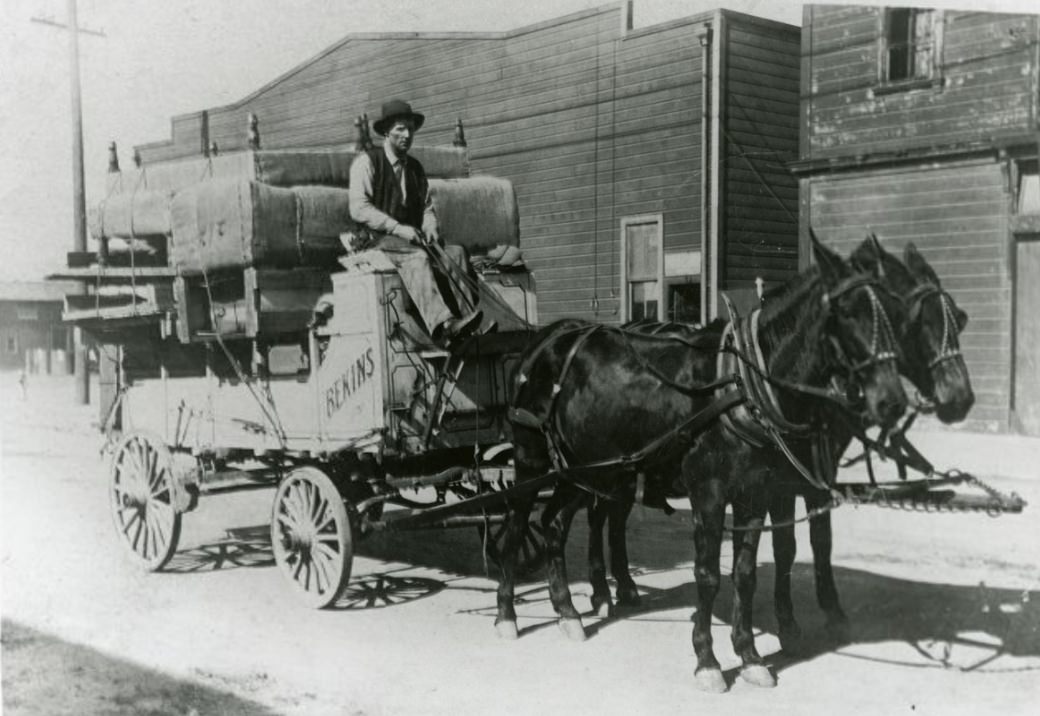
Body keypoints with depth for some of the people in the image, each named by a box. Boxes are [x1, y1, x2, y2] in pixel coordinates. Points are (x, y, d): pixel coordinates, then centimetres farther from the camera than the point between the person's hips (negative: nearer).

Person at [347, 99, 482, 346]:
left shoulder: (415, 167, 19)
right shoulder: (366, 161, -2)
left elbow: (426, 206, 18)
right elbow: (358, 208, -13)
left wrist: (431, 229, -6)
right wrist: (398, 228, -22)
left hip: (410, 239, 6)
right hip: (374, 239, -6)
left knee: (456, 251, -20)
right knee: (418, 256, -35)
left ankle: (465, 319, -36)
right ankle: (442, 326, -51)